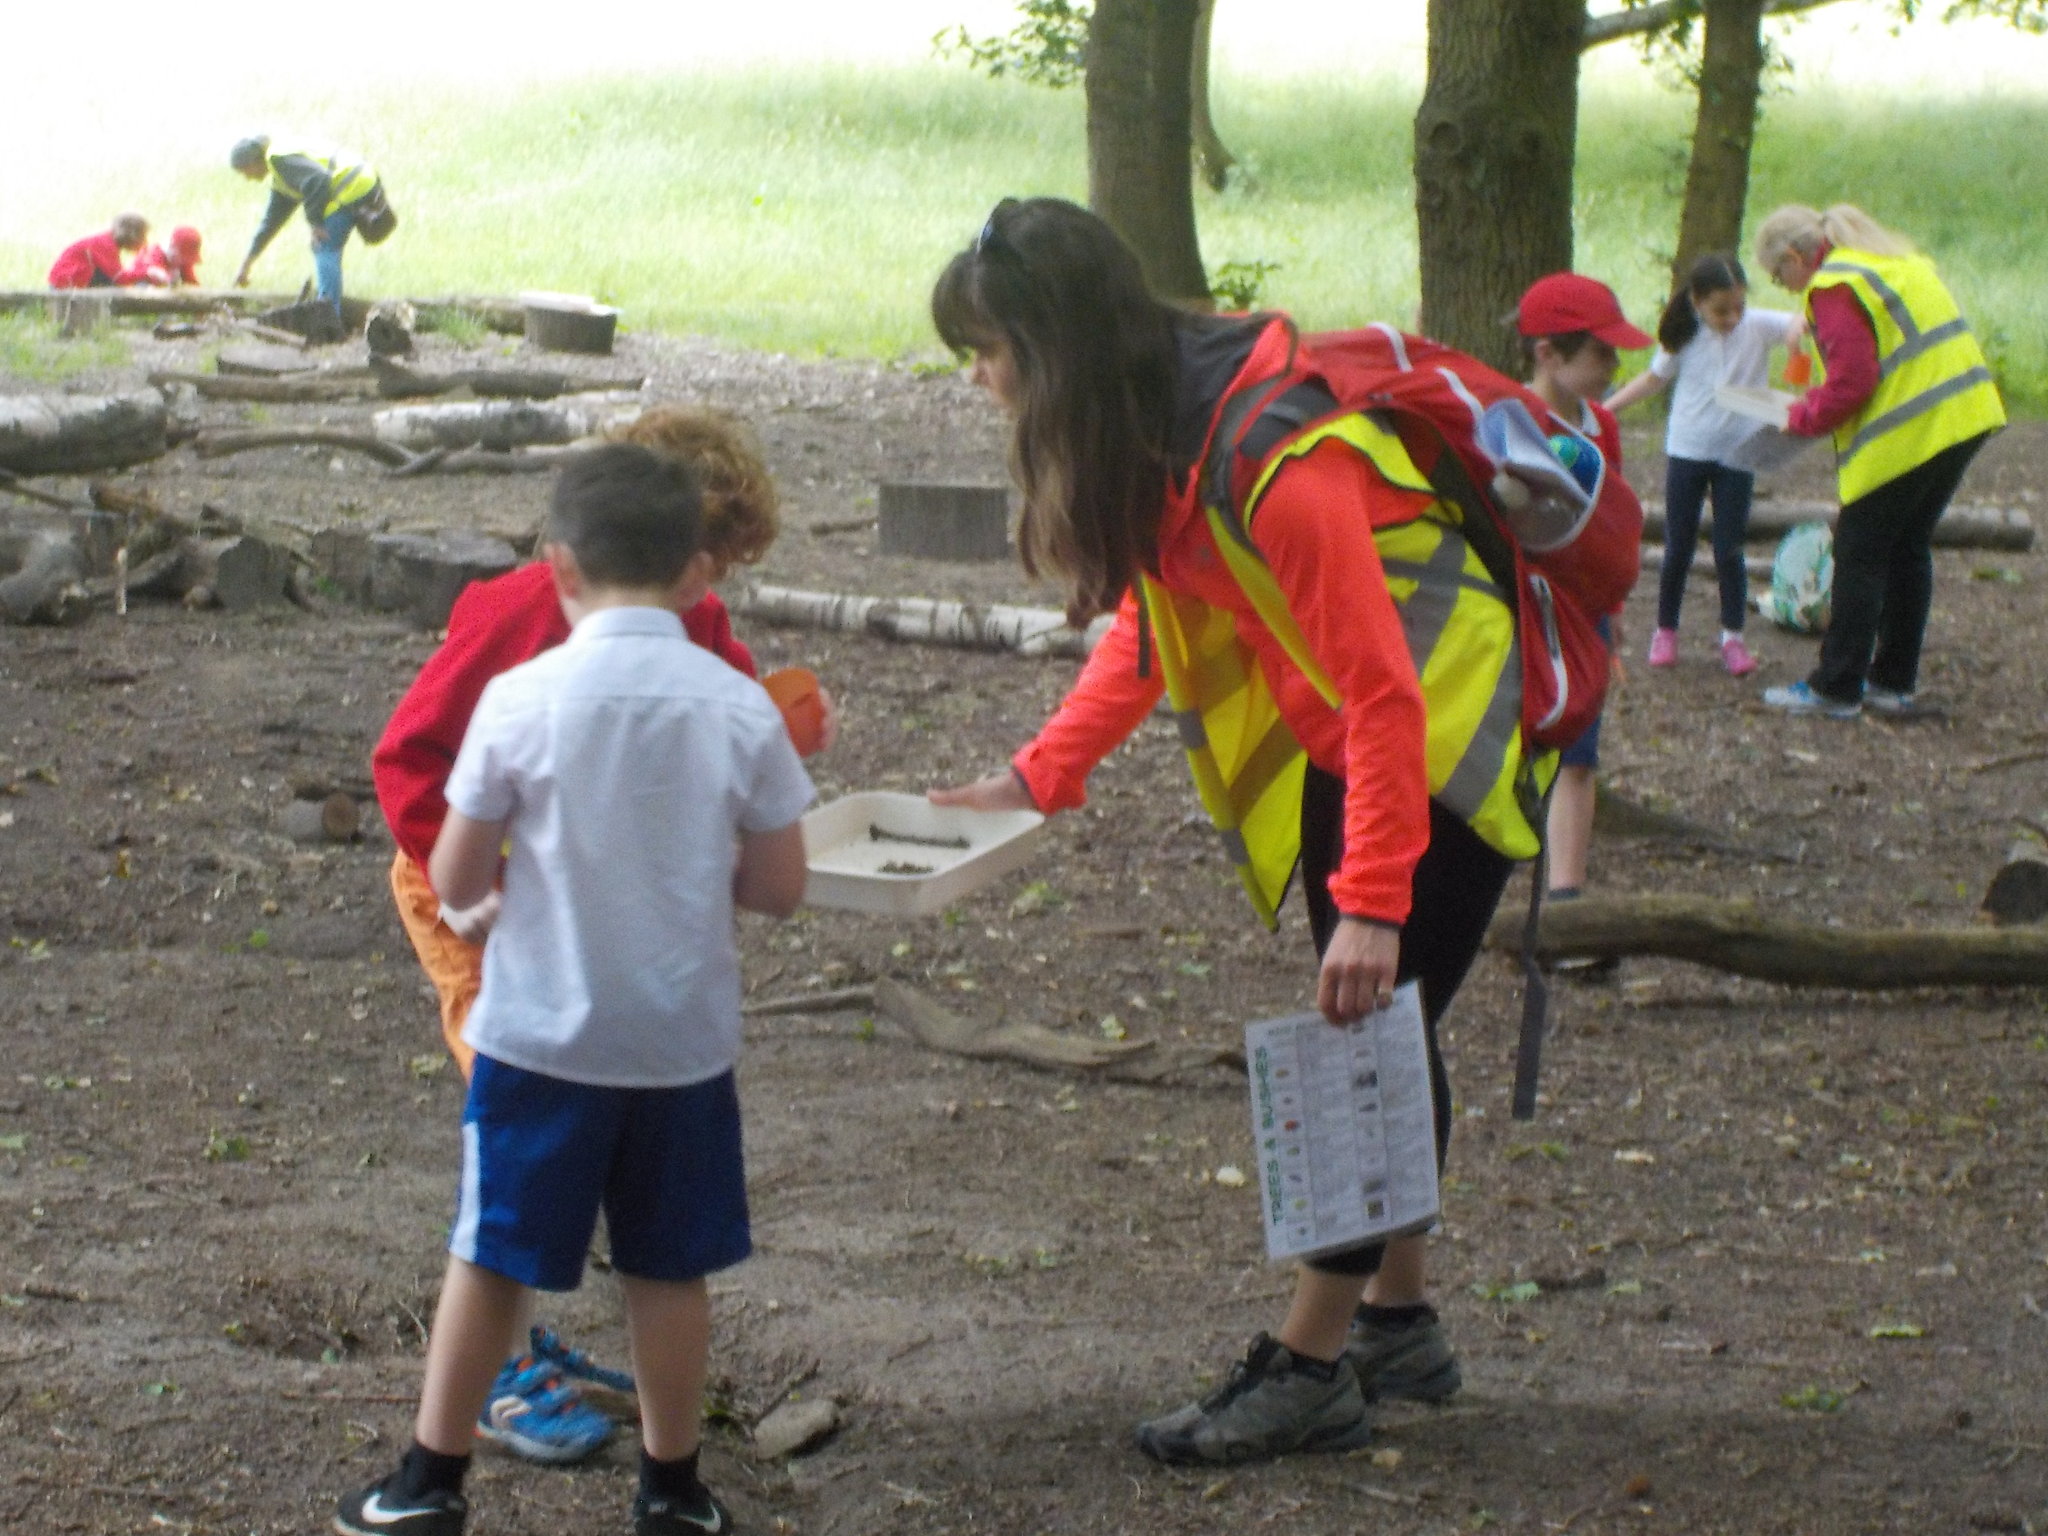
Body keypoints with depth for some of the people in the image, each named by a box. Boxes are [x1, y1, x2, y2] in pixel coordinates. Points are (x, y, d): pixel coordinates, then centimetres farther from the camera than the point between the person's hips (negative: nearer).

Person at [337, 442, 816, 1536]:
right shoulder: (740, 708, -8)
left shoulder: (521, 699, -13)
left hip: (539, 1034, -1)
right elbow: (778, 888, -2)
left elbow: (452, 880, -7)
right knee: (670, 1269, 14)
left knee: (488, 1258, 11)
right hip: (684, 1037, 2)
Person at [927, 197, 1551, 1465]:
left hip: (1444, 752, -9)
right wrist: (1040, 775, 1)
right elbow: (1149, 623, 8)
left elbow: (1381, 689, -29)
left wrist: (1372, 903, -29)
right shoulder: (1154, 432, -3)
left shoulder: (1281, 458, -31)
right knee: (1377, 1031, 16)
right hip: (1345, 755, 9)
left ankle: (1312, 1369, 2)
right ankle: (1397, 1321, 28)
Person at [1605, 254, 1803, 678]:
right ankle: (1665, 630, 21)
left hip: (1737, 455, -1)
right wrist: (1606, 409, 7)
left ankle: (1733, 636, 14)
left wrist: (1799, 327, -42)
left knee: (1729, 550, 1)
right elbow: (1653, 378, 10)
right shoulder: (1684, 337, -4)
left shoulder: (1759, 326, -9)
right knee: (1678, 548, 7)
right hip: (1687, 452, 1)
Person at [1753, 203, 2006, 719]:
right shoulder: (1896, 261, 18)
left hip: (1906, 436, -9)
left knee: (1859, 556, 1)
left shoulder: (1834, 286, -12)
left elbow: (1850, 382, -18)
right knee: (1909, 548, 17)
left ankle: (1836, 689, 5)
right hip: (1966, 415, 9)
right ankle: (1893, 681, 23)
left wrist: (1803, 418, -2)